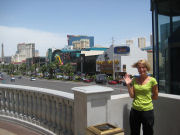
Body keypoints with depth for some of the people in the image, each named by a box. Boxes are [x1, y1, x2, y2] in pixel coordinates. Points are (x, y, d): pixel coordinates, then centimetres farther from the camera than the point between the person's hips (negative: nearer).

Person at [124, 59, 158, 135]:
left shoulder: (152, 80, -7)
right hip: (135, 110, 3)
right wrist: (128, 84, -10)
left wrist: (146, 97, 1)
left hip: (147, 110, -3)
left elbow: (155, 97, 2)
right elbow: (132, 95, -2)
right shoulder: (134, 80, 2)